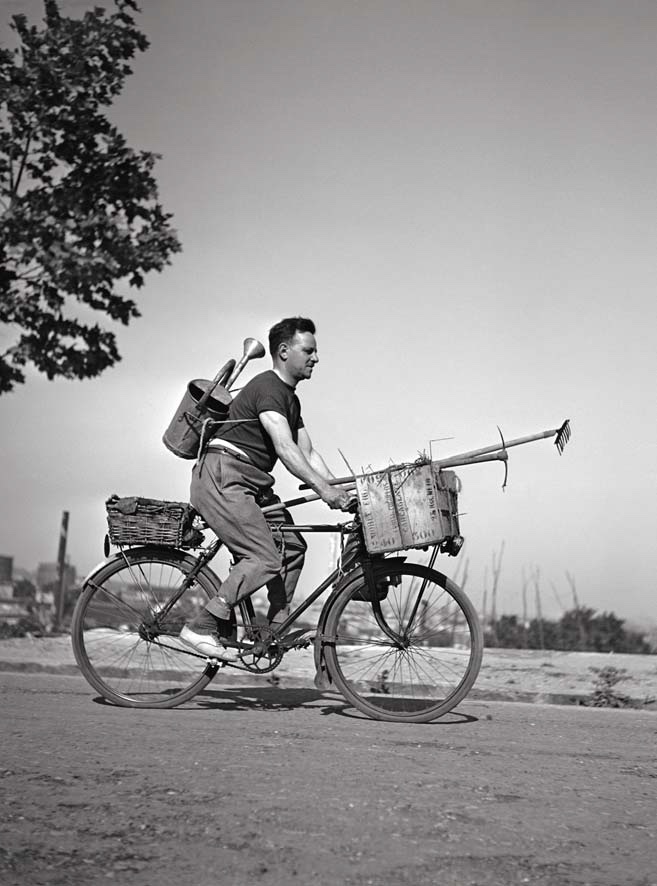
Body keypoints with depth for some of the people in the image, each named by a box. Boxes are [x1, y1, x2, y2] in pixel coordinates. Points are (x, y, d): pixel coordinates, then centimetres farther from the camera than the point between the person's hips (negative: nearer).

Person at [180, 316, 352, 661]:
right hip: (222, 478, -10)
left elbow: (308, 454, 16)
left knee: (292, 545, 2)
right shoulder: (267, 387, -13)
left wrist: (339, 490, 5)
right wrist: (323, 488, -31)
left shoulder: (290, 399, 19)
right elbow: (285, 448, -24)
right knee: (265, 559, -18)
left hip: (251, 484, 10)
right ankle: (201, 628, -12)